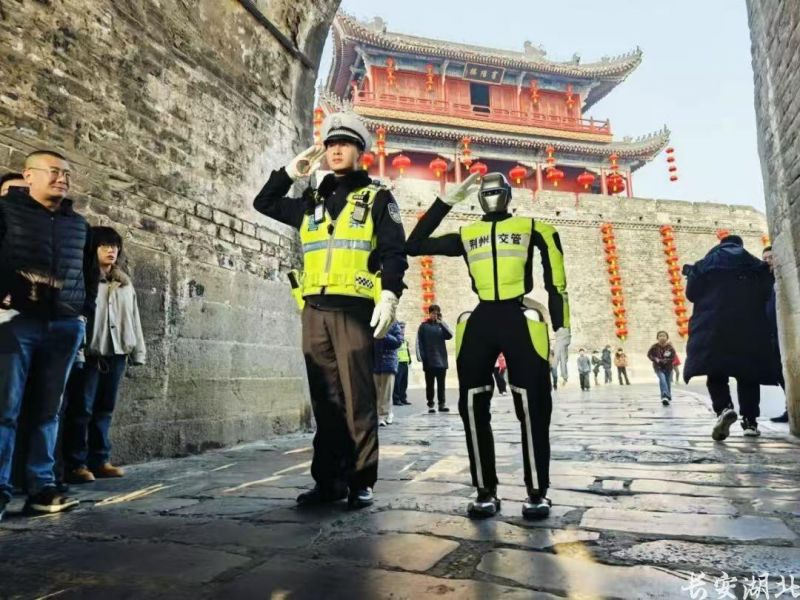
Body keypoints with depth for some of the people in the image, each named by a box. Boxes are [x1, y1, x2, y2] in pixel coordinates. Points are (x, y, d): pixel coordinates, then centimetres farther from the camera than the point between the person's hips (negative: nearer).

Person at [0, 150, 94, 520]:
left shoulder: (79, 224, 17)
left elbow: (89, 272, 24)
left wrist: (85, 311, 13)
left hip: (65, 326, 3)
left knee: (47, 410, 5)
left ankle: (41, 488, 9)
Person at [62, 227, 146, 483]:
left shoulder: (125, 283, 17)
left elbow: (133, 318, 18)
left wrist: (137, 350, 13)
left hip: (115, 354, 6)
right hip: (88, 353, -6)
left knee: (105, 409, 11)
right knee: (81, 409, -1)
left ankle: (99, 460, 19)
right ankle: (75, 464, 7)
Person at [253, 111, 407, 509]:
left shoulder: (377, 198, 8)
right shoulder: (311, 202, 22)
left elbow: (394, 252, -2)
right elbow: (264, 203, 33)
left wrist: (389, 296, -16)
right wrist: (291, 172, 22)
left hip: (353, 308, -5)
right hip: (315, 310, 5)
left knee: (357, 399, -3)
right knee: (325, 400, 7)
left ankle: (361, 482, 6)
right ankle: (328, 480, 15)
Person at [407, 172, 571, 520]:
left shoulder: (533, 229, 11)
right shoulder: (465, 235, 17)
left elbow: (555, 280, 9)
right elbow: (414, 245, 14)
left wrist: (561, 326, 1)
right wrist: (447, 201, 15)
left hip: (520, 319, -2)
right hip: (479, 322, 3)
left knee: (532, 406, -4)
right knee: (473, 406, 1)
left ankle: (537, 493, 10)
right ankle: (486, 492, 13)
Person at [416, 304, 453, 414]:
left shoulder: (441, 325, 9)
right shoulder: (424, 326, 1)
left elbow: (450, 335, -7)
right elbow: (419, 342, -3)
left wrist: (441, 322, -11)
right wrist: (420, 357, -12)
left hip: (441, 360, 2)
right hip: (429, 361, -2)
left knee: (441, 384, 6)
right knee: (430, 384, 4)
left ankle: (442, 404, 12)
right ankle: (430, 405, 10)